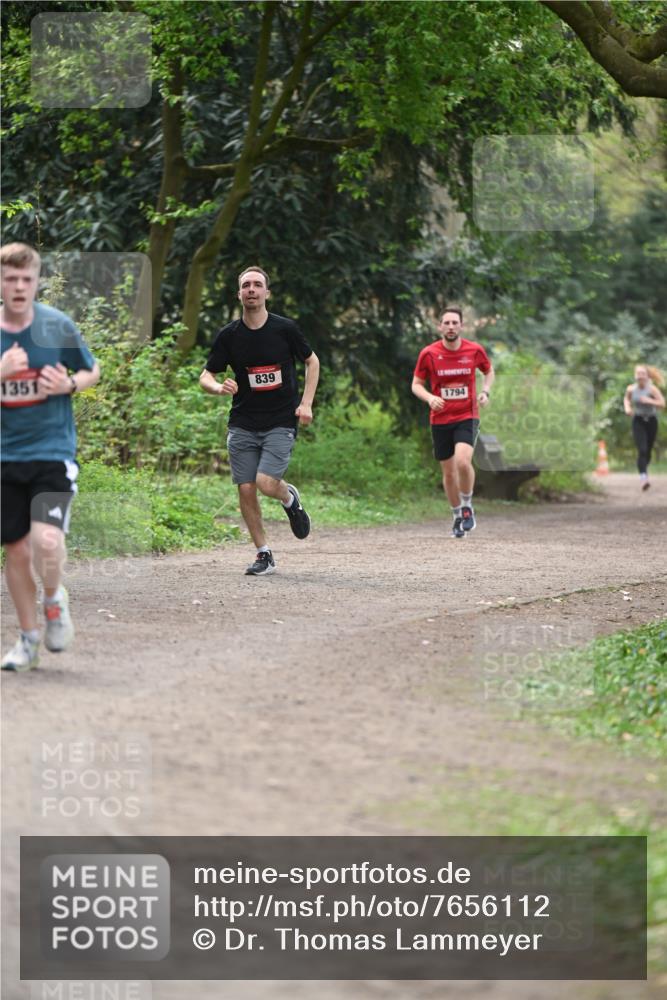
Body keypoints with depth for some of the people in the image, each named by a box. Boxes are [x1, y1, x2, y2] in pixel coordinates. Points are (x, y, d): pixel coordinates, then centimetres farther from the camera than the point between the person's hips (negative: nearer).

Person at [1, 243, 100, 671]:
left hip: (53, 450, -2)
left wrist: (69, 384, -11)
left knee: (47, 540, -21)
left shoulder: (59, 326, -4)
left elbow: (93, 371, 9)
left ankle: (55, 600, 11)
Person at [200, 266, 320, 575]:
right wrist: (219, 387, -19)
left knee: (266, 483, -18)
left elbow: (312, 361, 10)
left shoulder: (285, 328, -5)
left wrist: (306, 403, 0)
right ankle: (264, 554, 14)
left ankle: (289, 498, 18)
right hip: (242, 424, 3)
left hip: (281, 422, -2)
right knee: (246, 490, -2)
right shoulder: (229, 335, -1)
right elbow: (205, 377, 5)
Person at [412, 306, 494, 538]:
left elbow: (489, 371, 16)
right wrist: (429, 398, -17)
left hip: (467, 417, -1)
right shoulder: (429, 354, -6)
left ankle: (467, 506, 0)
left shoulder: (475, 350, -3)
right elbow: (416, 384, 3)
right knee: (448, 472, 7)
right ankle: (457, 515, 28)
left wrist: (485, 391, -2)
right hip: (440, 420, 1)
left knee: (462, 461, -24)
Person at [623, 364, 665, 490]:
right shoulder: (631, 389, -4)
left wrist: (649, 401, -29)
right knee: (642, 450, -17)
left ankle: (644, 469, 38)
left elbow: (662, 404, -17)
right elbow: (626, 399, 19)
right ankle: (643, 476, -27)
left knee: (648, 451, 10)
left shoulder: (652, 389, -11)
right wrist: (627, 408, -1)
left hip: (651, 421, 0)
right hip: (638, 421, 0)